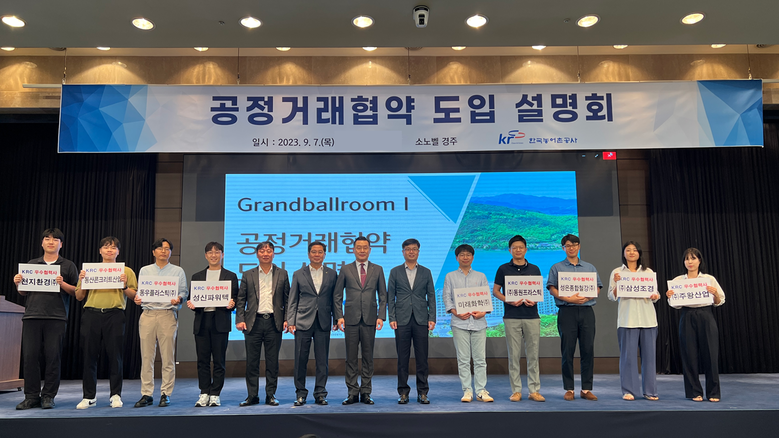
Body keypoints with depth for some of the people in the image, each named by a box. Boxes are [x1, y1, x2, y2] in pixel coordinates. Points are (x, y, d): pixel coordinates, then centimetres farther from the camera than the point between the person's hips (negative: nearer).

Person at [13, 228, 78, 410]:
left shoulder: (68, 266, 10)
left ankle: (48, 396, 6)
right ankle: (31, 397, 8)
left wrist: (63, 284, -13)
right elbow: (24, 292, 20)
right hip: (32, 316, 3)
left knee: (53, 357, -3)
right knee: (30, 356, 0)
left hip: (56, 318, -2)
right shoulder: (31, 264, 18)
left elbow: (77, 292, 4)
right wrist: (18, 284, 0)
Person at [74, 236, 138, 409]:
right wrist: (82, 281, -1)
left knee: (115, 355, -1)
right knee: (89, 355, 2)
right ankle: (89, 396, 13)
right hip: (91, 314, 2)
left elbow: (134, 296, 8)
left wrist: (124, 286, -9)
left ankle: (115, 395, 9)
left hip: (115, 315, -2)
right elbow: (79, 297, 15)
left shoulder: (126, 271, 11)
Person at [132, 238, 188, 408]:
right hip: (148, 314, 2)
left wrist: (178, 299, -14)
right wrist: (137, 298, -7)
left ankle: (166, 394, 5)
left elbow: (184, 292, 6)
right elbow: (140, 291, 15)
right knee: (146, 356, 0)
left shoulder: (178, 271, 11)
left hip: (168, 314, -2)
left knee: (168, 357, -3)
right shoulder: (144, 270, 18)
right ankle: (146, 394, 7)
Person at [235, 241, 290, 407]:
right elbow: (241, 300, 7)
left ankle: (270, 395, 14)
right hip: (253, 323, 0)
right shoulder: (248, 275, 9)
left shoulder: (282, 274, 9)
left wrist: (287, 319, -1)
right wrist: (240, 320, -3)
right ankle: (252, 395, 14)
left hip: (274, 323, 0)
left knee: (272, 362, 4)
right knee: (252, 362, 4)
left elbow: (287, 299, 8)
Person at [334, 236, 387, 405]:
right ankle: (352, 393, 11)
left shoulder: (377, 270, 8)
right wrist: (339, 316, -1)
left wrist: (381, 316, -2)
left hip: (370, 320, 1)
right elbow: (337, 295, 7)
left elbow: (383, 295, 8)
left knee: (368, 357, 5)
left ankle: (366, 392, 14)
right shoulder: (345, 270, 6)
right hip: (351, 320, 0)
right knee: (351, 358, 3)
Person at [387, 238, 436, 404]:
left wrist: (432, 318, 0)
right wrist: (392, 318, -3)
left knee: (422, 358, 2)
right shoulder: (395, 272, 8)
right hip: (402, 320, 0)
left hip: (421, 320, 1)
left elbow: (431, 296, 8)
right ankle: (403, 392, 11)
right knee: (402, 358, 2)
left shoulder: (426, 272, 10)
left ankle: (422, 392, 11)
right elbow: (390, 297, 6)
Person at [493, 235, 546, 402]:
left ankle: (534, 390, 10)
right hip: (512, 317, -1)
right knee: (514, 355, 1)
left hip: (532, 316, 2)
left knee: (533, 354, 2)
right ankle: (516, 391, 9)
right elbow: (495, 291, 6)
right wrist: (508, 301, -11)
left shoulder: (534, 269, 10)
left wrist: (534, 300, -8)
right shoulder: (503, 269, 5)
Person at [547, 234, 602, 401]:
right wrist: (568, 298, -16)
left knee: (588, 350, 0)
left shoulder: (590, 268, 17)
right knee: (567, 351, -2)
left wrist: (586, 298, -10)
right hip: (567, 311, -2)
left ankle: (586, 389, 7)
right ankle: (569, 389, 5)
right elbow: (552, 289, 0)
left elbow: (597, 289, 10)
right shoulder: (557, 268, 9)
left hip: (586, 311, 2)